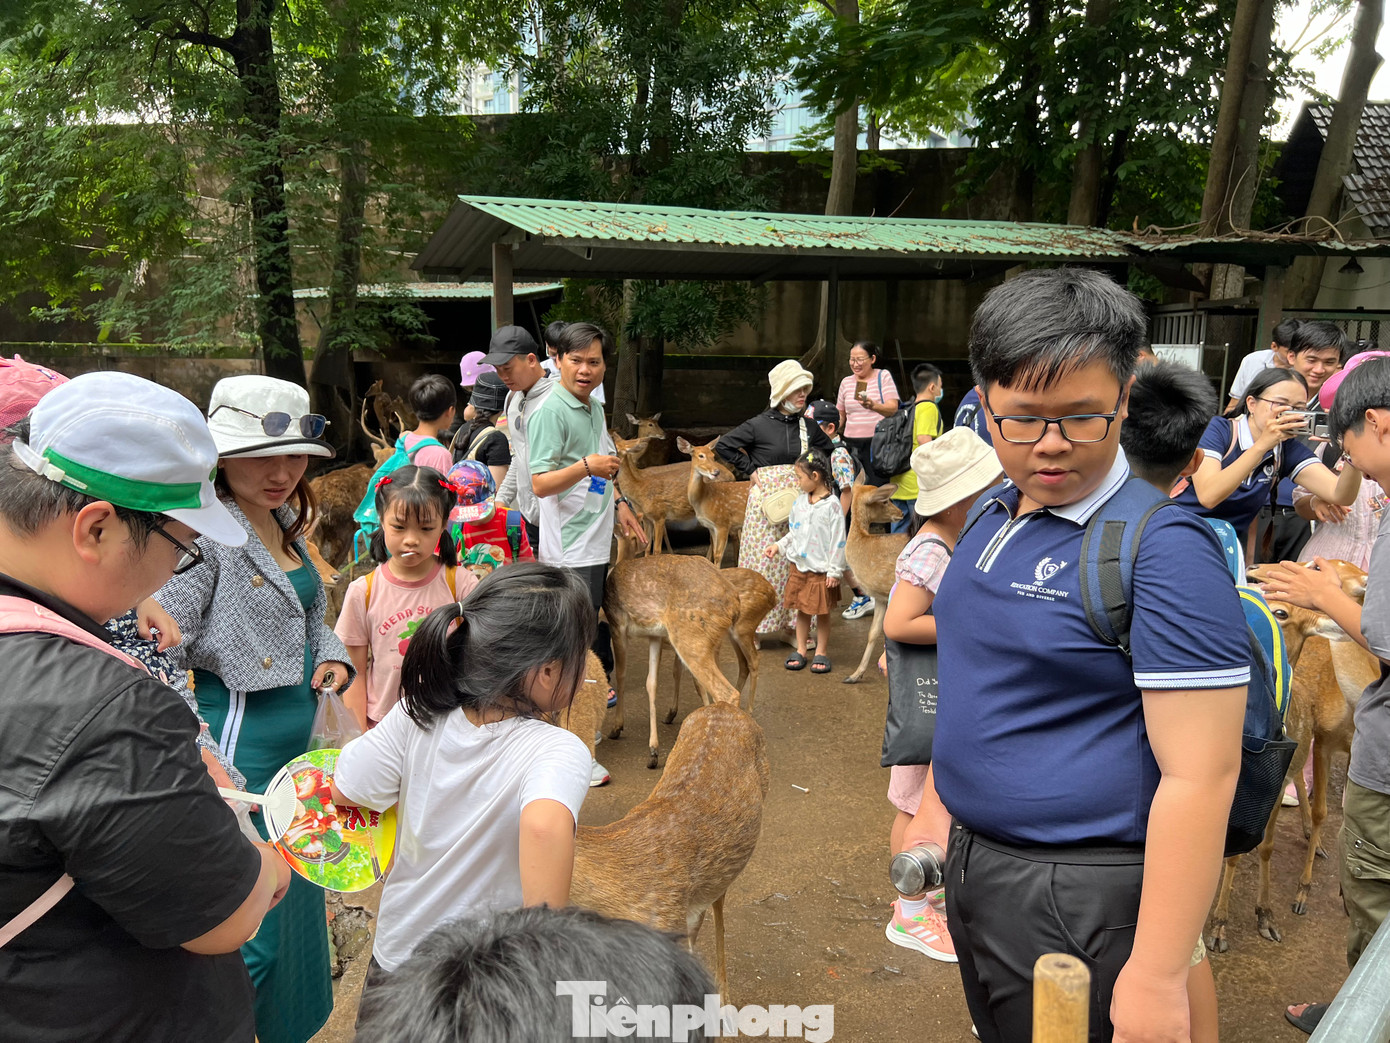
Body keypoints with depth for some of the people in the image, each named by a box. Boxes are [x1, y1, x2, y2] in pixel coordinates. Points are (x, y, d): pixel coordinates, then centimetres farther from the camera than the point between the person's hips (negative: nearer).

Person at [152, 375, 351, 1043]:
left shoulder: (283, 520, 8)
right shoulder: (204, 531, -19)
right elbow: (156, 652, -21)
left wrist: (331, 656, 3)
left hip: (301, 728, 9)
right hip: (243, 739, -9)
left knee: (298, 902, 23)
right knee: (252, 934, -4)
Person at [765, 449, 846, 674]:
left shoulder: (832, 505, -14)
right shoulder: (800, 501, 4)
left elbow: (838, 541, -13)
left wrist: (835, 571, -12)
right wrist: (779, 546, 4)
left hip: (821, 570, -5)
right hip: (799, 566, 5)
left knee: (822, 613, 7)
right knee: (802, 610, 12)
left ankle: (821, 653, 18)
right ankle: (800, 651, 21)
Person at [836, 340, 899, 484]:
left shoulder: (883, 376, 3)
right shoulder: (846, 382, 14)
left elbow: (893, 408, -9)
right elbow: (840, 415, 22)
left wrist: (873, 405, -27)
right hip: (852, 444, 4)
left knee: (879, 486, -8)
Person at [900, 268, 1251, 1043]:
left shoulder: (1163, 546, -21)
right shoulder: (992, 516, 4)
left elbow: (1201, 776, -23)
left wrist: (1157, 976, -22)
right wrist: (936, 803, 18)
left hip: (1080, 895, -7)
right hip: (973, 860, 8)